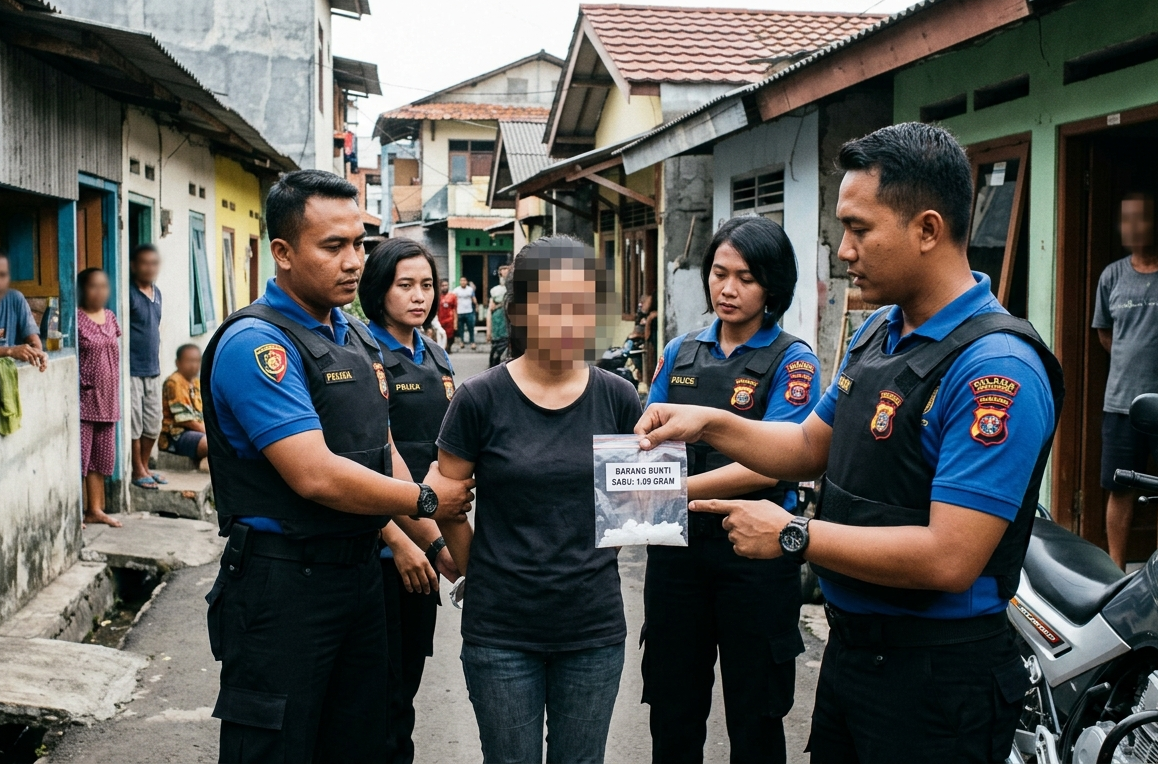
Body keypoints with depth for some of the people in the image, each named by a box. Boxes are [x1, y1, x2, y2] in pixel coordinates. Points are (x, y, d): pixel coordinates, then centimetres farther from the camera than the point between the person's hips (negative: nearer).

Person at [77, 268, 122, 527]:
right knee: (79, 456, -4)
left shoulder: (110, 317, 11)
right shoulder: (76, 318, -10)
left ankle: (95, 509, 21)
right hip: (83, 398, -7)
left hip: (107, 399, 7)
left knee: (101, 457, 12)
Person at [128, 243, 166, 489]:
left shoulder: (157, 292, 11)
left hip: (153, 370, 8)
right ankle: (138, 471, 11)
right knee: (134, 423, 0)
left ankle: (145, 467, 26)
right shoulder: (128, 293, -13)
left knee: (153, 423, 13)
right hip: (132, 370, -7)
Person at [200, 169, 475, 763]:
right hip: (283, 583, -8)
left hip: (359, 574, 9)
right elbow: (317, 476, -24)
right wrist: (425, 501, -12)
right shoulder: (257, 343, -17)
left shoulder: (357, 340, 12)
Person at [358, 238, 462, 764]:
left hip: (423, 541, 7)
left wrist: (443, 537, 12)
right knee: (382, 683, 2)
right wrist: (400, 541, -17)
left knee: (410, 670, 14)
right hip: (378, 542, -7)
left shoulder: (436, 359, 12)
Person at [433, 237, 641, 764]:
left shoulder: (617, 398, -2)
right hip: (501, 631, -2)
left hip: (594, 627, 2)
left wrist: (588, 558, 7)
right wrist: (484, 574, 4)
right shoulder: (481, 399, -9)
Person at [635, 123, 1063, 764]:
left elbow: (949, 559, -28)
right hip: (850, 642, 8)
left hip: (936, 675, -8)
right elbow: (812, 447, 18)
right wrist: (708, 423, 3)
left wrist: (793, 535, -21)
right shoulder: (877, 332, 7)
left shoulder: (996, 370, -23)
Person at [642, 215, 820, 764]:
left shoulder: (791, 361, -6)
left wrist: (676, 490, -26)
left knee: (754, 718, 12)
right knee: (672, 710, 15)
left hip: (752, 552, -4)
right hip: (677, 546, 4)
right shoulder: (680, 353, 8)